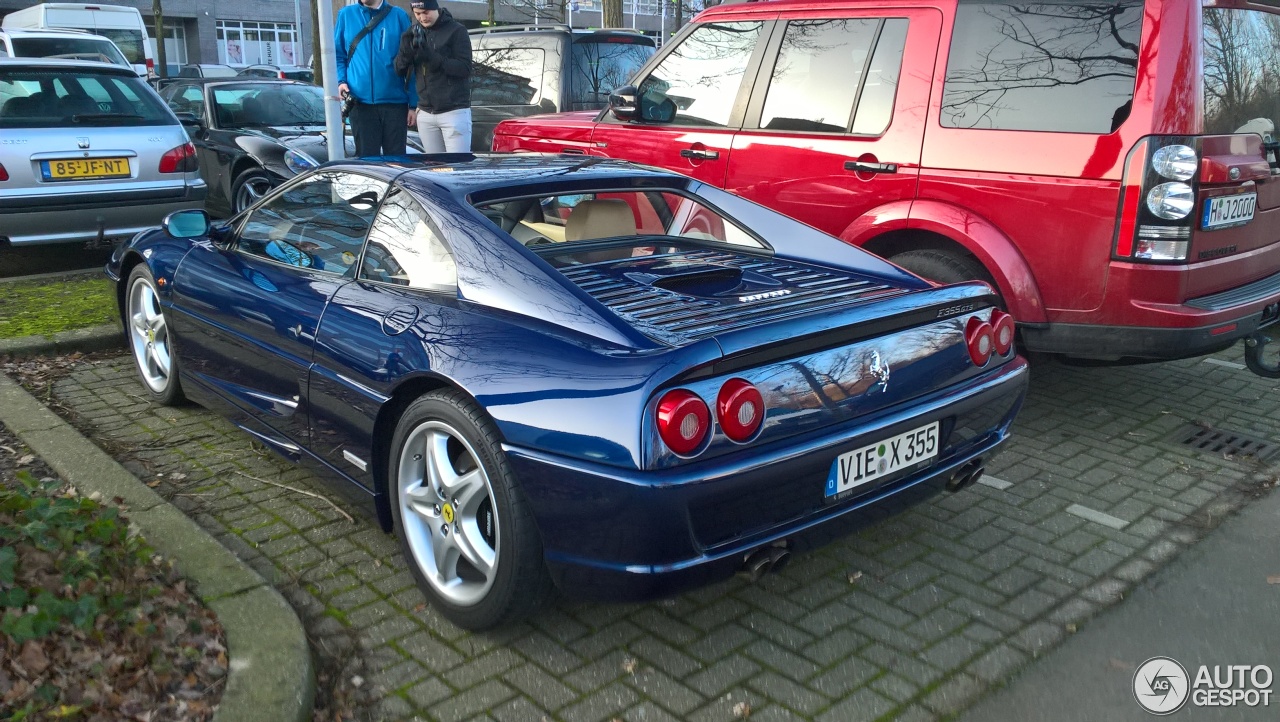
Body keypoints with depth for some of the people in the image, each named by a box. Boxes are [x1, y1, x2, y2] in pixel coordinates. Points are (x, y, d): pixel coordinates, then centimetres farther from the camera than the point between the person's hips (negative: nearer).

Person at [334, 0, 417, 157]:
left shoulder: (399, 16, 3)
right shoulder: (346, 15, 8)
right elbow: (337, 54, 14)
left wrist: (413, 103, -2)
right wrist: (340, 81, -4)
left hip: (395, 102, -1)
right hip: (360, 102, 1)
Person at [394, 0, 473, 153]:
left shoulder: (456, 31, -3)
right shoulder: (414, 32, 11)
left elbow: (464, 69, -12)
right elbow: (400, 70, 7)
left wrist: (432, 56, -22)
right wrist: (406, 47, -12)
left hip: (454, 111, -5)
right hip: (425, 114, 5)